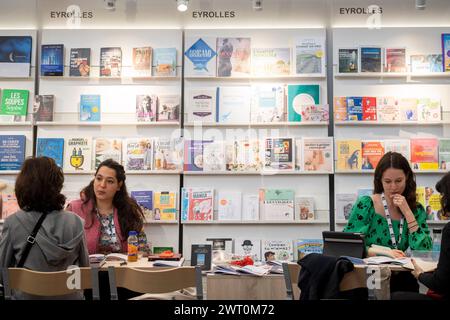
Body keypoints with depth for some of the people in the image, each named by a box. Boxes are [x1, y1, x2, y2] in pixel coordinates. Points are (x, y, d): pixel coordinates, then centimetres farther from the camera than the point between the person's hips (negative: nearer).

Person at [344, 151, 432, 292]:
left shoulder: (417, 210, 7)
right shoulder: (366, 205, -4)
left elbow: (424, 251, -3)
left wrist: (407, 212, -9)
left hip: (399, 276, 4)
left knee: (409, 283, -27)